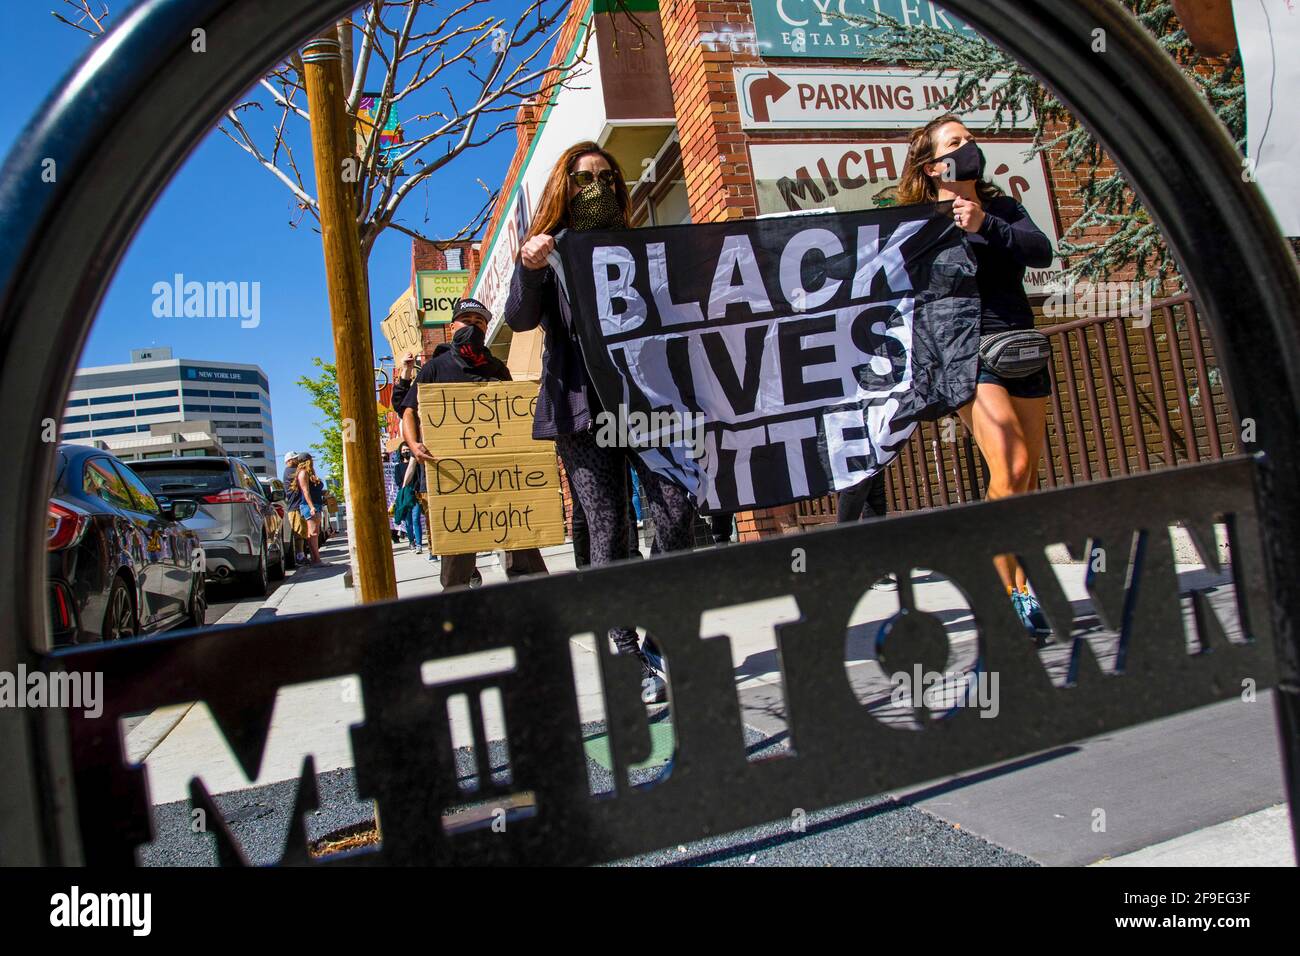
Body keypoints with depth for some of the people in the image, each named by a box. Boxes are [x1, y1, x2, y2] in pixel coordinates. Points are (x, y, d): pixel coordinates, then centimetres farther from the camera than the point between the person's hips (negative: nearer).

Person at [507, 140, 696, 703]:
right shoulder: (548, 252, 12)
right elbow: (519, 320, -4)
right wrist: (528, 268, -22)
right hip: (583, 409, -2)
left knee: (675, 515, -9)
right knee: (609, 535, -2)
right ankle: (631, 659, 6)